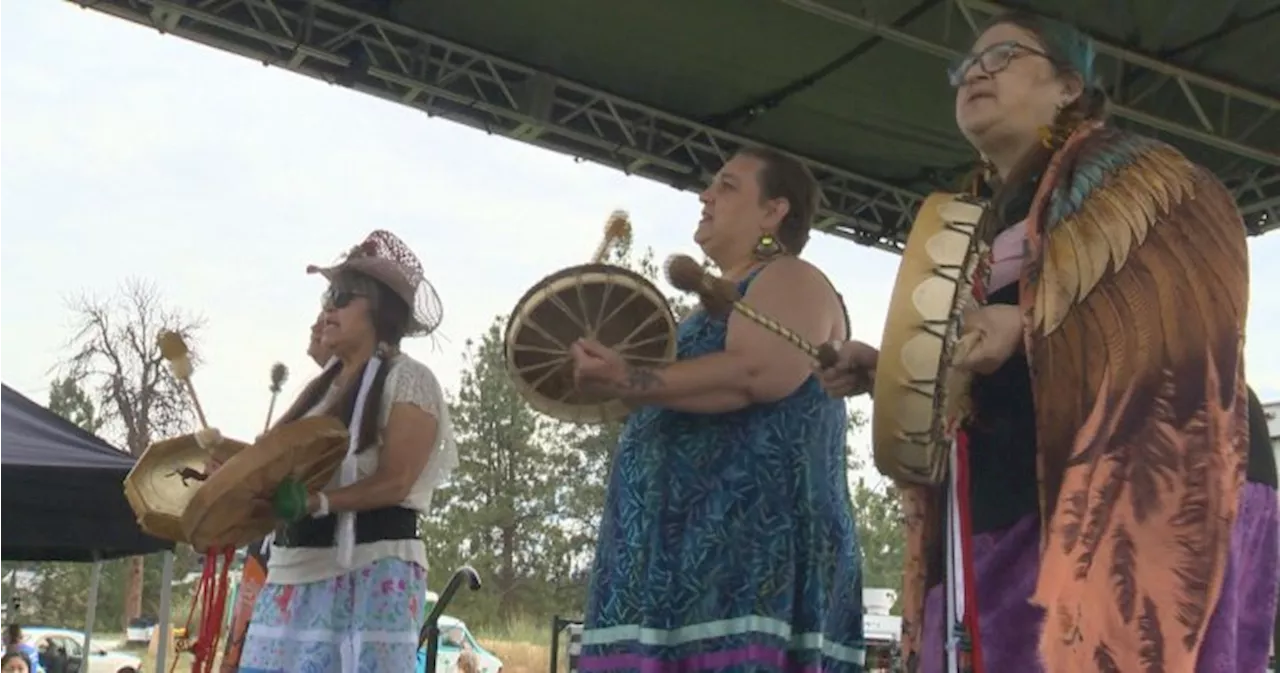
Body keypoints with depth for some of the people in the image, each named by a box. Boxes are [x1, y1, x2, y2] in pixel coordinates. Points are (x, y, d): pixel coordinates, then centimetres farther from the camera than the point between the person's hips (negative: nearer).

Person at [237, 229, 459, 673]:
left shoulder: (406, 379, -3)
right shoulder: (322, 386, 19)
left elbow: (395, 481, -14)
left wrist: (317, 502, -25)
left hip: (371, 568, -7)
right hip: (298, 567, 8)